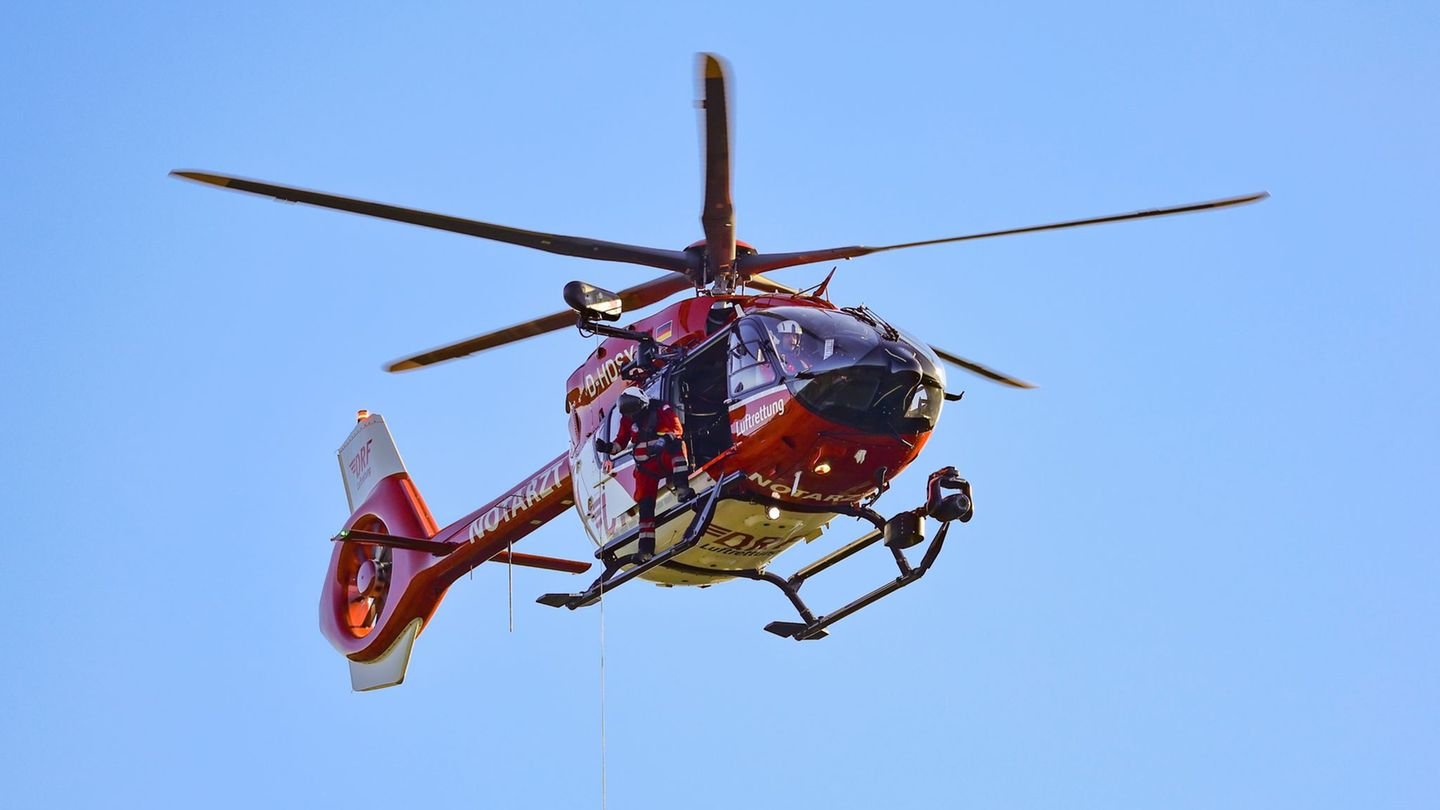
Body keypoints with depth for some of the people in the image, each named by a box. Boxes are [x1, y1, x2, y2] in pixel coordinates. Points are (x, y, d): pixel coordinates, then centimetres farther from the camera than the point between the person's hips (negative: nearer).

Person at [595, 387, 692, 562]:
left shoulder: (662, 409, -4)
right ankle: (646, 547, -6)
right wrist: (607, 447, -6)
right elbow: (621, 442, 15)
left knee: (677, 445, -38)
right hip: (646, 467, 4)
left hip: (666, 459, -4)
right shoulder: (627, 420, 10)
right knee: (645, 503, -7)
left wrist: (663, 441, -33)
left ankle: (682, 489, -48)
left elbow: (677, 429, -15)